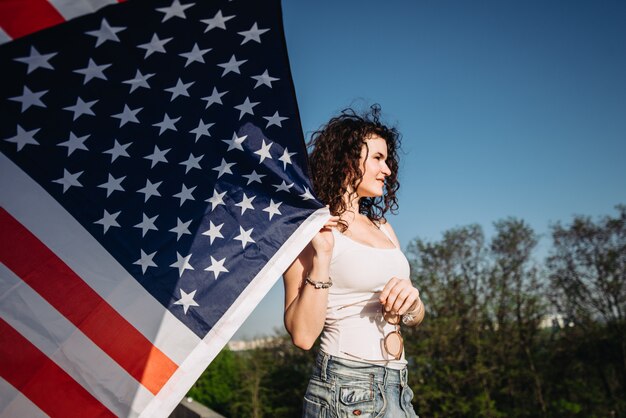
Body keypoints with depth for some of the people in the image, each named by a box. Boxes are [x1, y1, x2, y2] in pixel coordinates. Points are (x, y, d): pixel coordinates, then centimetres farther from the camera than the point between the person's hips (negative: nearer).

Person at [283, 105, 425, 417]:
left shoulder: (382, 227, 11)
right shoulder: (312, 229, -8)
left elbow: (415, 318, 12)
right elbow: (302, 335, -16)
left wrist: (410, 300, -8)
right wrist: (322, 255, -21)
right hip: (345, 391, -6)